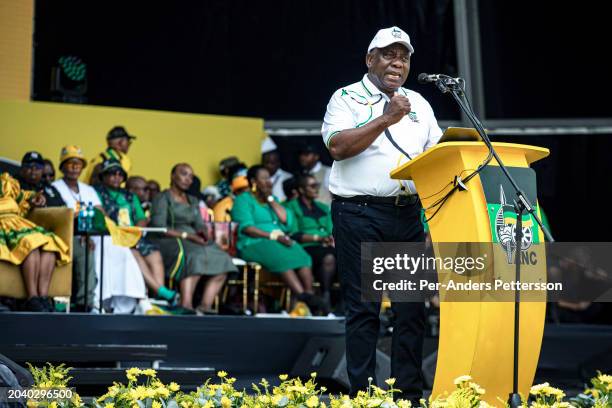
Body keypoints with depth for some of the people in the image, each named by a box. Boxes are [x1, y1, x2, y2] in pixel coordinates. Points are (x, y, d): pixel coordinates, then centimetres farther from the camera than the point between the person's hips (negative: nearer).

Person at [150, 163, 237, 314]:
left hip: (193, 240, 7)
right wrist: (185, 235, -17)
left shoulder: (193, 201, 27)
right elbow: (159, 227, -9)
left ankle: (205, 306, -32)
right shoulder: (163, 198, 4)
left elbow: (199, 225, 16)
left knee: (221, 260, -20)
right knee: (195, 256, -38)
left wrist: (202, 232, -10)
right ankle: (186, 306, -48)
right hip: (169, 241, -7)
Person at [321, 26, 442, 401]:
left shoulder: (418, 103, 18)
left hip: (408, 213, 5)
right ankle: (363, 394, 0)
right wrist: (386, 119, -18)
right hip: (360, 214, -5)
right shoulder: (347, 98, 1)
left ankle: (410, 393, 10)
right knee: (363, 307, -4)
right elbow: (338, 146, -14)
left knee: (412, 305, 4)